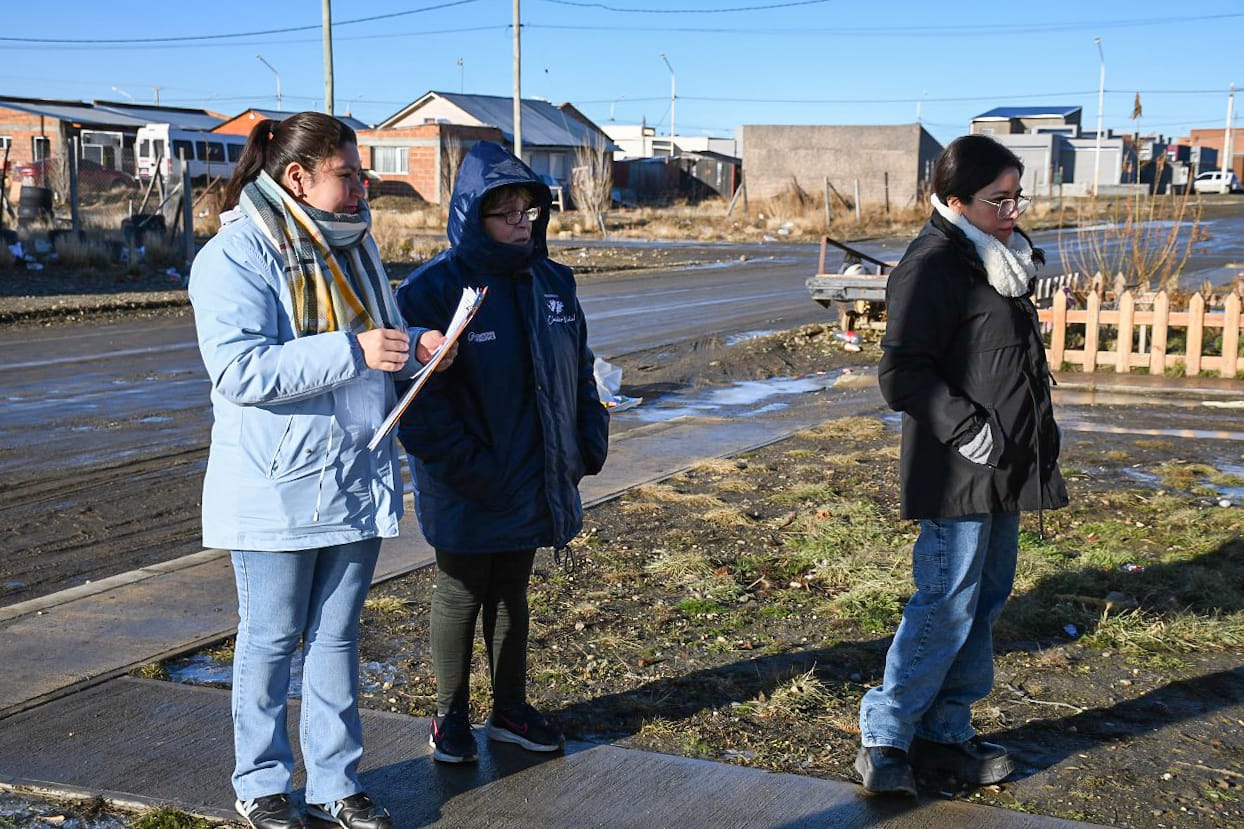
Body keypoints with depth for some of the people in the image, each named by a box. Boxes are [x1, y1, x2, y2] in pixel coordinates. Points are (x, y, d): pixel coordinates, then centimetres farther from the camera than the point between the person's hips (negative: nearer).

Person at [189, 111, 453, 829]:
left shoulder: (354, 244, 10)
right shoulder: (236, 256, -13)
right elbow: (239, 371, -23)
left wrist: (415, 346, -1)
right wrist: (353, 351, -27)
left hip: (359, 478, 6)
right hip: (278, 488, -6)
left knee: (337, 638, 14)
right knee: (271, 642, 8)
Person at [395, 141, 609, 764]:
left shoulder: (552, 282, 3)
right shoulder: (433, 289, -15)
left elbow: (578, 371, 13)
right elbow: (419, 396, -18)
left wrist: (590, 443, 3)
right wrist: (469, 470, -23)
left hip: (533, 481, 5)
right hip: (465, 496, -5)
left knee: (512, 595, 18)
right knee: (461, 597, 10)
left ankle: (510, 709, 34)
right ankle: (450, 717, 28)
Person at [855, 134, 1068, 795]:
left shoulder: (998, 260, 14)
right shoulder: (932, 268, -16)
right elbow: (903, 376, -21)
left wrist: (1033, 439, 20)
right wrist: (971, 431, -23)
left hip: (1003, 469, 10)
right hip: (958, 474, -10)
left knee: (985, 601, 13)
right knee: (948, 605, -6)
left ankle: (946, 733, 24)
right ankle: (886, 736, 7)